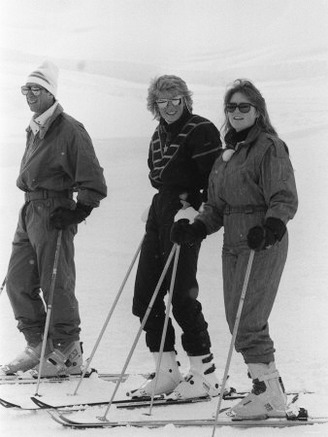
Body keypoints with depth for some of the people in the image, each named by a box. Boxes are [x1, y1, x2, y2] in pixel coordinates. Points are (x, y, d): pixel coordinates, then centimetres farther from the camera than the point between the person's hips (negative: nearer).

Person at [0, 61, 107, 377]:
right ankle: (38, 346, 19)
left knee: (56, 284, -4)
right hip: (29, 210, 9)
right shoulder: (34, 131, 17)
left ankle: (67, 353, 6)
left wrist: (76, 211, -17)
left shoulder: (69, 130, -10)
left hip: (54, 213, -9)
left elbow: (93, 182, -11)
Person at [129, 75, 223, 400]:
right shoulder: (159, 136, 17)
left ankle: (204, 374, 1)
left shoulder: (201, 131, -8)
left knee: (181, 294, -9)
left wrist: (195, 207, -19)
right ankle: (166, 372, 13)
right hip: (159, 213, 9)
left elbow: (215, 178, -14)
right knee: (145, 294, 6)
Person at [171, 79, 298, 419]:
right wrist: (197, 229, 3)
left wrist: (271, 228, -31)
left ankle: (270, 395, -7)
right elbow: (217, 205, 19)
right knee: (237, 322, 5)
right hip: (233, 243, 8)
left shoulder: (270, 148, -6)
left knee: (248, 321, -13)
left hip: (263, 243, -8)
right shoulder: (229, 152, 18)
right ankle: (265, 389, 12)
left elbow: (285, 200, -14)